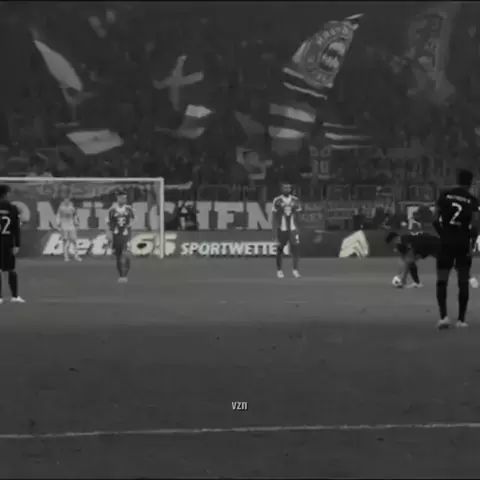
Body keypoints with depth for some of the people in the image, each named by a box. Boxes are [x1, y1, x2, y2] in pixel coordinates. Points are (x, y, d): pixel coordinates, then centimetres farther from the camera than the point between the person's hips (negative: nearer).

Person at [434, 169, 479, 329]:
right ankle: (461, 319, 8)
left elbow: (435, 220, 0)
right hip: (463, 243, -1)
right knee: (463, 282, 8)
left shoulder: (445, 195, 3)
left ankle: (443, 316, -12)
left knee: (442, 280, 4)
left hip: (446, 242, 1)